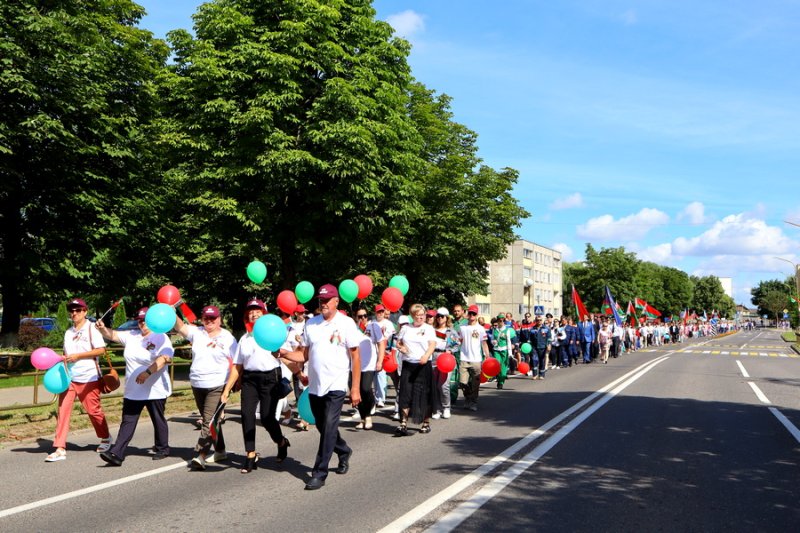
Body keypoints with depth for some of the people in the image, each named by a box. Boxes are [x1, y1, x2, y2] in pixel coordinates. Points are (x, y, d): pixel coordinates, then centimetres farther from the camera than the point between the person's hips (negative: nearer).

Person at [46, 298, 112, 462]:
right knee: (63, 411, -3)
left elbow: (101, 350, -13)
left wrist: (78, 356, -17)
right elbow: (67, 354, 21)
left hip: (88, 378, -5)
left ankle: (106, 438, 27)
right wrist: (61, 360, -1)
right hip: (68, 377, 6)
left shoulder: (92, 328, -6)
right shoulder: (68, 332, 14)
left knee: (93, 410, 4)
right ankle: (60, 449, -2)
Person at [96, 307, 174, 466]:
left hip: (155, 391, -5)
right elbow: (112, 335, 5)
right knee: (127, 422, 2)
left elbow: (164, 358, -24)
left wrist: (147, 372, -34)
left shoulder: (161, 338, -10)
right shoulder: (131, 336, 10)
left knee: (158, 421, 10)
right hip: (133, 391, 5)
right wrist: (102, 328, -18)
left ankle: (162, 448, 28)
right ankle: (116, 454, -1)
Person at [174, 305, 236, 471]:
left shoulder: (228, 338, -1)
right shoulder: (196, 333, 6)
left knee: (209, 421, -13)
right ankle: (220, 451, 31)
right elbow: (180, 327, -10)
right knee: (211, 420, 17)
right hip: (197, 385, 5)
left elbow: (235, 362, -1)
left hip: (217, 385, -5)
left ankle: (200, 457, -17)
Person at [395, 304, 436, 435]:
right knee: (405, 393, -3)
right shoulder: (406, 328, 11)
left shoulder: (428, 328, 3)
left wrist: (426, 355, -26)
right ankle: (404, 424, -2)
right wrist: (401, 348, -5)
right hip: (407, 365, 2)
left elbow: (432, 345, -8)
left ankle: (426, 422, 16)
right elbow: (398, 343, 19)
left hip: (423, 365, -2)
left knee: (424, 394, 3)